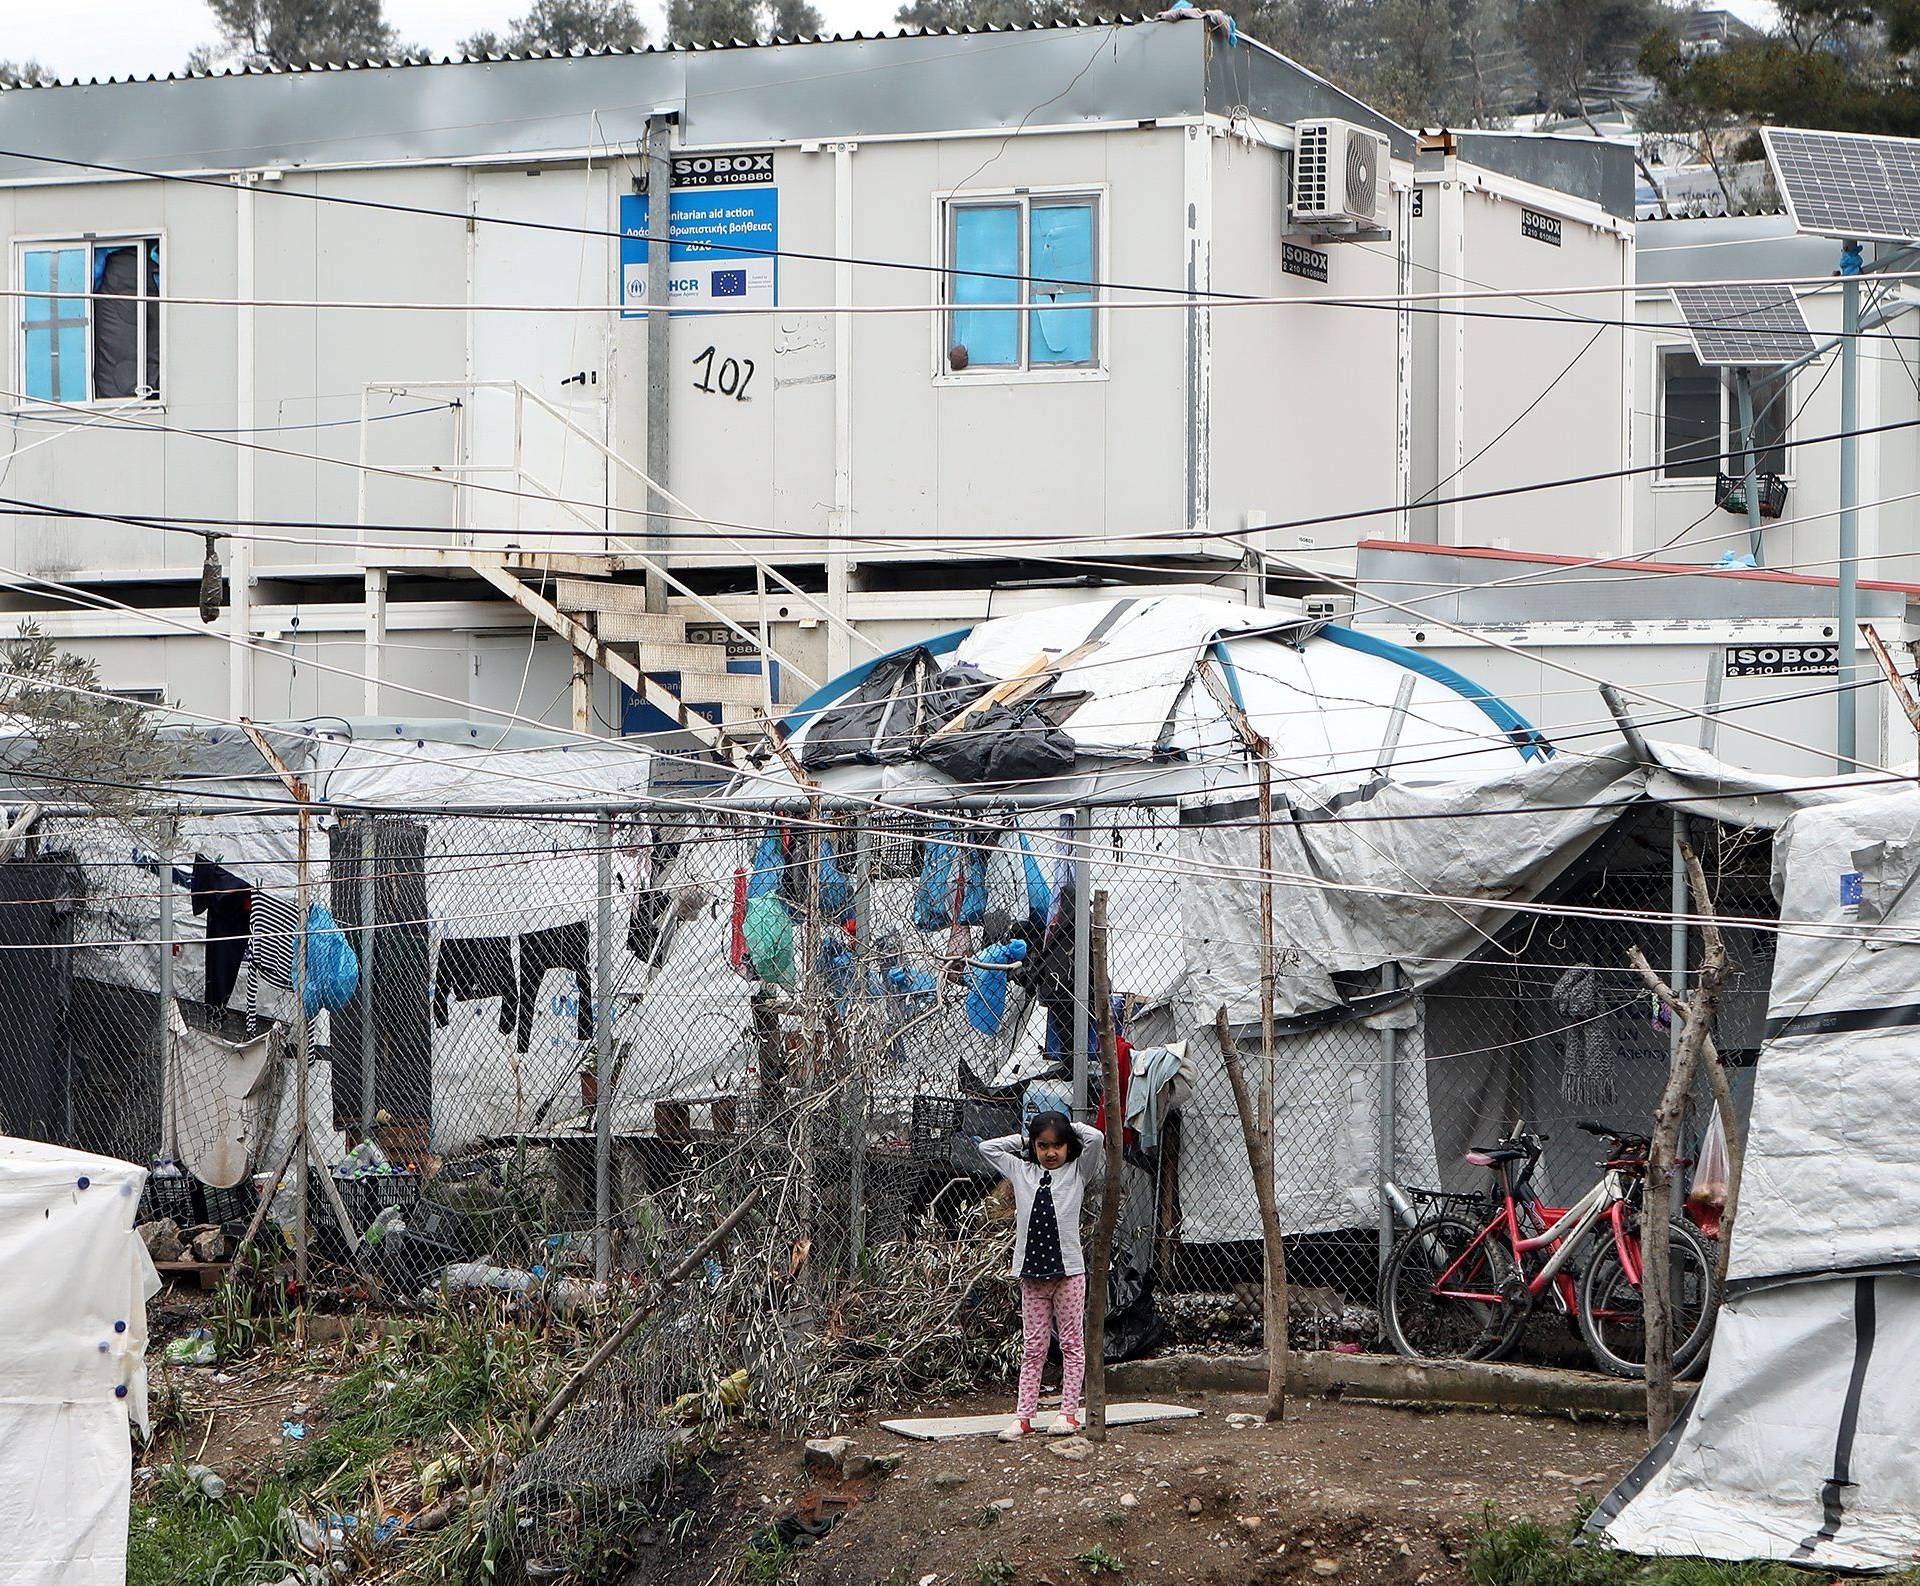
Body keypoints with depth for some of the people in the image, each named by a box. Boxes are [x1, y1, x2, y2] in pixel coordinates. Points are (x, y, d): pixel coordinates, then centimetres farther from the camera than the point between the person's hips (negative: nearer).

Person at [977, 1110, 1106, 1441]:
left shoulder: (1077, 1172, 3)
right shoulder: (1021, 1172, 11)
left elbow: (1095, 1138, -11)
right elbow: (987, 1147, 16)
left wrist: (1072, 1128, 5)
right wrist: (1023, 1140, 14)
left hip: (1068, 1271, -3)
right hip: (1031, 1273, 3)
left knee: (1072, 1344, 3)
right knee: (1032, 1348, 5)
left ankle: (1069, 1413, 7)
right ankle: (1023, 1417, 1)